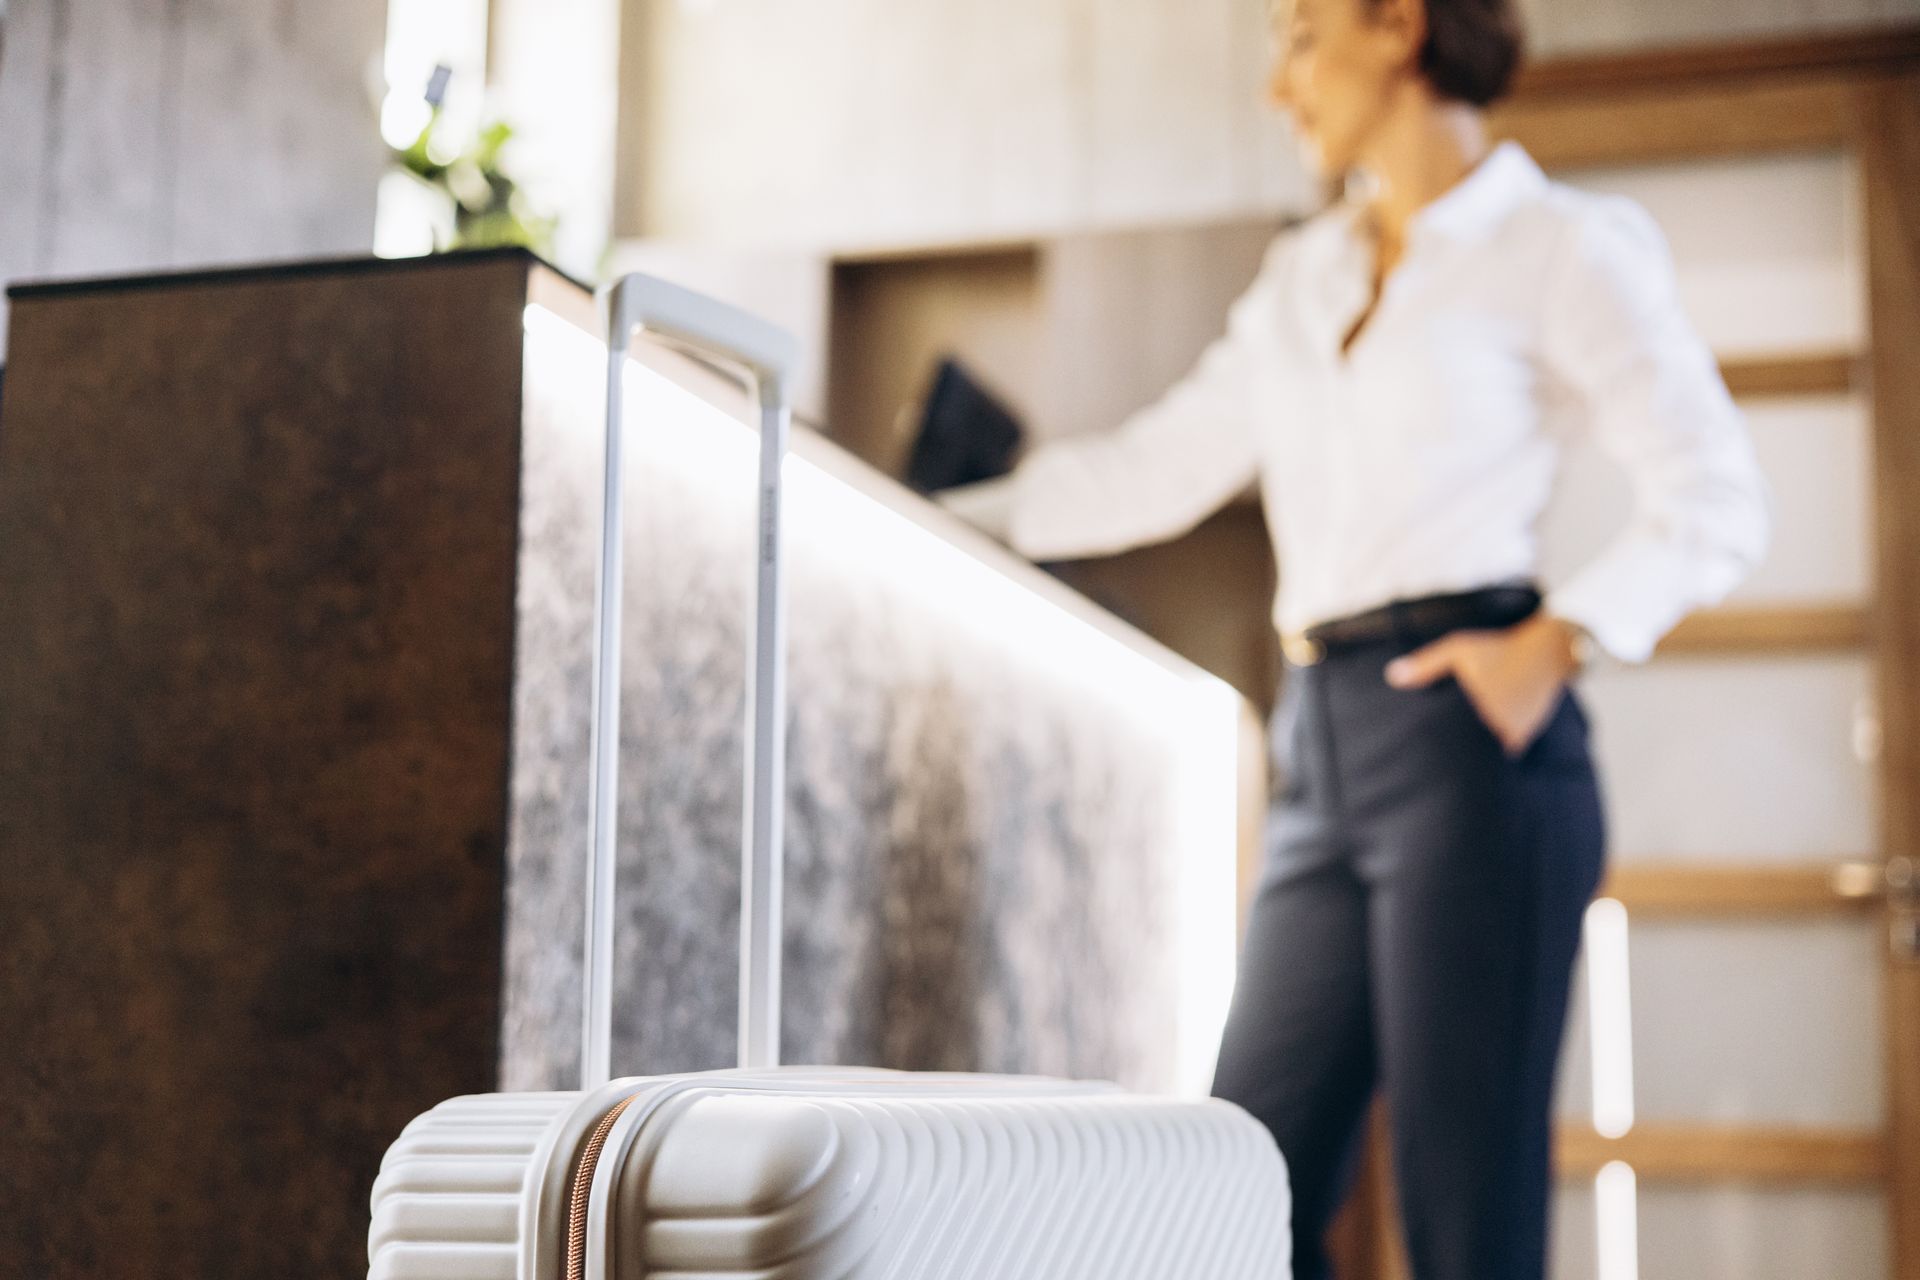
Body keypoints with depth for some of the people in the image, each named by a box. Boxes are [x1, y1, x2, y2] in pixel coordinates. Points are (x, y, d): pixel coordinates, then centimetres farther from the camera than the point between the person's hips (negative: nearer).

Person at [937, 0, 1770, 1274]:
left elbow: (1714, 501, -1)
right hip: (1323, 754, 7)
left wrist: (1555, 645, -14)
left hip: (1465, 741, -7)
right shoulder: (1304, 276, 22)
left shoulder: (1559, 245, 3)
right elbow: (1161, 467, 24)